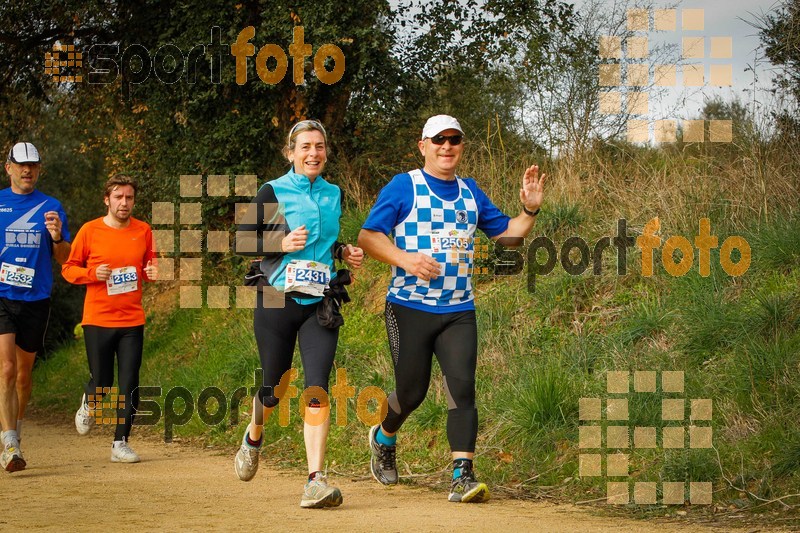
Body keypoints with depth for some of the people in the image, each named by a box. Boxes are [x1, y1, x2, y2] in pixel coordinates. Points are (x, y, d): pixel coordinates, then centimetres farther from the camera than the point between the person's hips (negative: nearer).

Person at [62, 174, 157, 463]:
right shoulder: (90, 231, -2)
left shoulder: (143, 231, 5)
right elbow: (68, 268, 4)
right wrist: (92, 273, -15)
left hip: (132, 321, 2)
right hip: (98, 320, -2)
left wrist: (153, 272, -6)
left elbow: (150, 266, 17)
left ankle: (121, 443, 7)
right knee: (101, 382, 2)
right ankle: (89, 404, 37)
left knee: (129, 385, -2)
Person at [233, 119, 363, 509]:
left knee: (317, 386, -13)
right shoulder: (272, 193, -3)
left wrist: (344, 252, 6)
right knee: (275, 386, 9)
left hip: (320, 304, 2)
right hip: (277, 302, -2)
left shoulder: (333, 195, 11)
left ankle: (315, 482, -18)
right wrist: (282, 243, -18)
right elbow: (242, 242, -3)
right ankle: (253, 439, 44)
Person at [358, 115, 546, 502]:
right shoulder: (403, 187, -2)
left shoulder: (470, 191, 13)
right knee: (412, 391, 3)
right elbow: (367, 237, -7)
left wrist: (529, 210, 1)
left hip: (459, 311, 3)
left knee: (462, 386, -12)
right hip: (409, 307, -3)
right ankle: (384, 437, 36)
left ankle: (462, 477, -15)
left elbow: (505, 233, 20)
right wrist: (405, 258, -23)